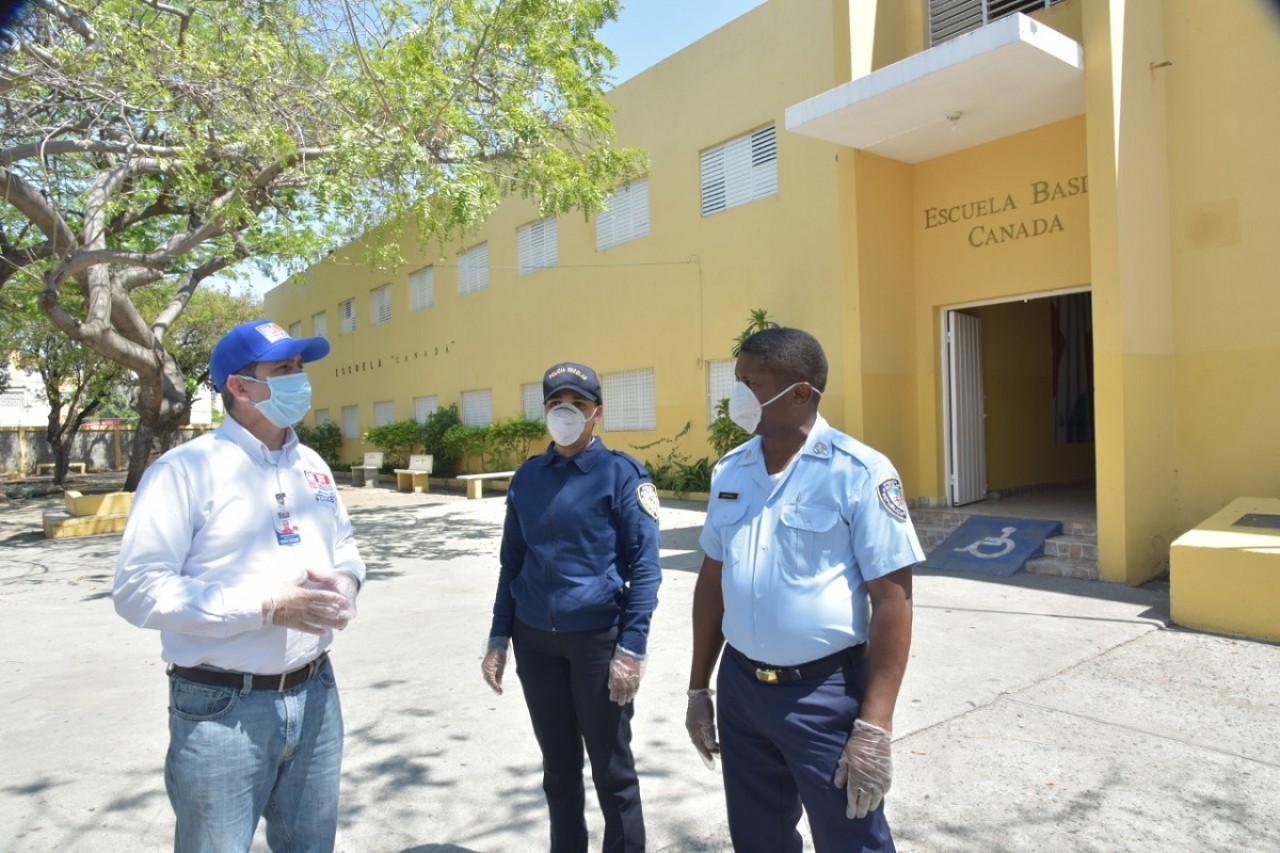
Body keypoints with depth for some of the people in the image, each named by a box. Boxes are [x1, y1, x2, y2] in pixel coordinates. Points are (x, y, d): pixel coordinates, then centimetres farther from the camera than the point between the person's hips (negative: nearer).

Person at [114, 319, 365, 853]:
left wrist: (345, 582, -6)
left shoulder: (312, 466, 8)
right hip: (223, 709, -6)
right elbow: (139, 590, -18)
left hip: (315, 695, 6)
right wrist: (268, 606, -23)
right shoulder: (186, 469, -12)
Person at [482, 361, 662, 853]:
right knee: (558, 765, 18)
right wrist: (499, 638, 9)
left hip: (598, 639, -4)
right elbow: (511, 562, 12)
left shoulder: (621, 474, -8)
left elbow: (644, 566, -10)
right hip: (535, 640, 4)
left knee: (612, 770, 9)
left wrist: (632, 648, -15)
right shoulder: (527, 476, 5)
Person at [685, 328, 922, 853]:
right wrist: (699, 688, 12)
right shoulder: (729, 471, 3)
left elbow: (892, 599, -14)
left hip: (825, 691, -5)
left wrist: (874, 727, -17)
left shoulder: (859, 472, -14)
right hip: (741, 686, 5)